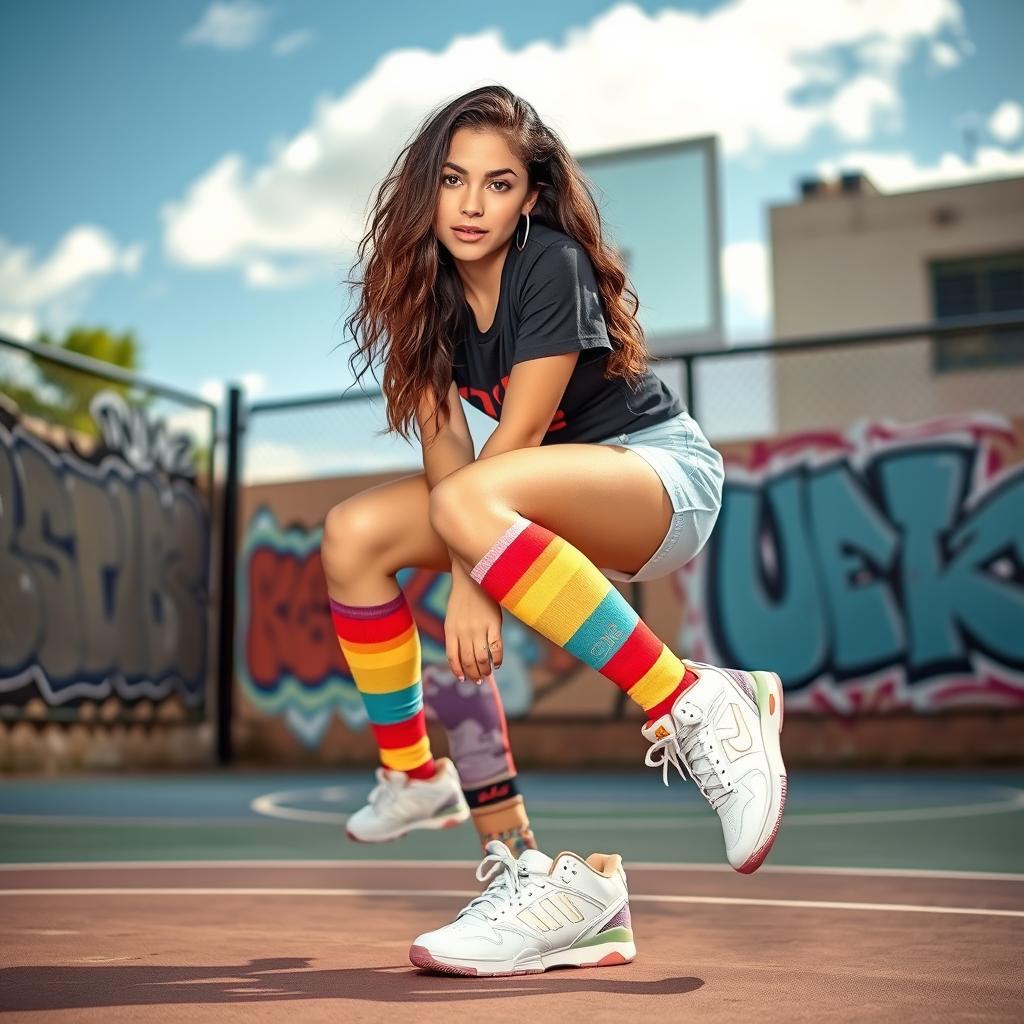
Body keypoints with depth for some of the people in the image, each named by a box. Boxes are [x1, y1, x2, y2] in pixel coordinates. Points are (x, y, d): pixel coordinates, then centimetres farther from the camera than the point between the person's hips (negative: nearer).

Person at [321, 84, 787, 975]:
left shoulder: (552, 266, -19)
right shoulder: (427, 280, 1)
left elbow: (518, 436, -22)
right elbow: (443, 438, -7)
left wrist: (472, 576, -24)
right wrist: (465, 570, -22)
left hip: (666, 472, -7)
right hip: (543, 494, 7)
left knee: (472, 504, -37)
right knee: (353, 536, -9)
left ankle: (693, 707, -31)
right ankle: (414, 777, 5)